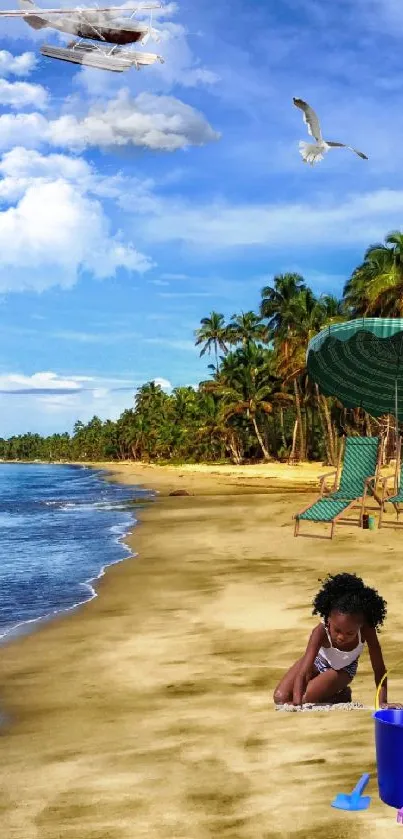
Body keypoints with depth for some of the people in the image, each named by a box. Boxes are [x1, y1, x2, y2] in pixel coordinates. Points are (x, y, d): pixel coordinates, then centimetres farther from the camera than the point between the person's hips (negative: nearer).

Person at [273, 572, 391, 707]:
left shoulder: (366, 632, -37)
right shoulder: (321, 632, -39)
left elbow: (379, 670, -27)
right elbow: (302, 674, -44)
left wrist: (383, 702, -36)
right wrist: (297, 704, -58)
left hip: (342, 669, -1)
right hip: (317, 660, 1)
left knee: (305, 698, -22)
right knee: (280, 698, -10)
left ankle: (341, 696, 6)